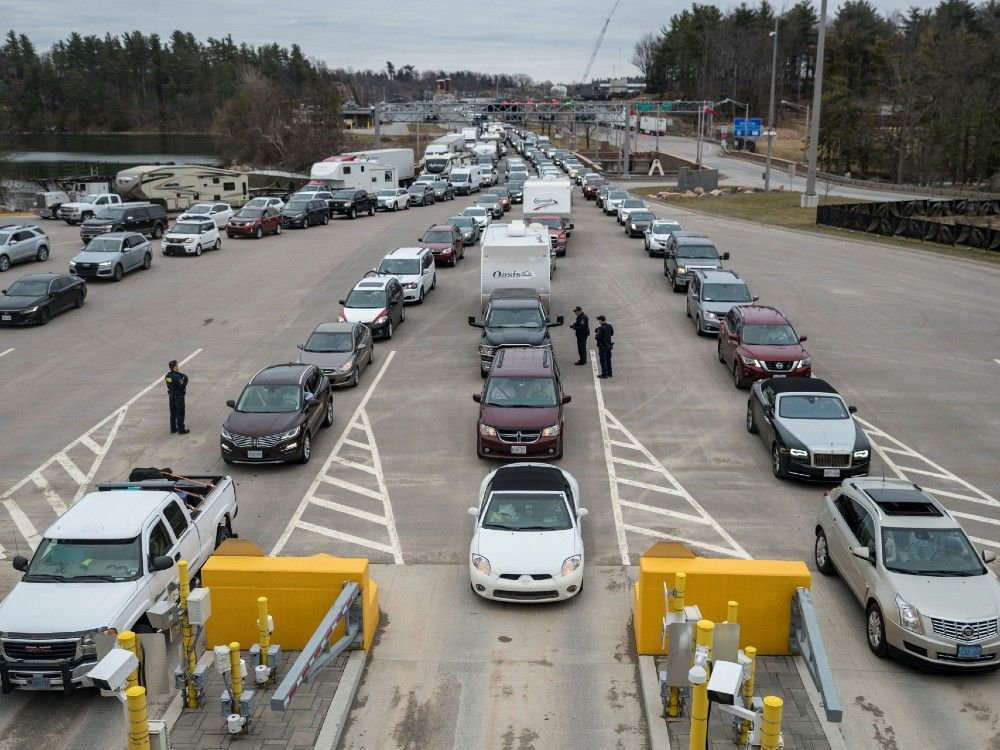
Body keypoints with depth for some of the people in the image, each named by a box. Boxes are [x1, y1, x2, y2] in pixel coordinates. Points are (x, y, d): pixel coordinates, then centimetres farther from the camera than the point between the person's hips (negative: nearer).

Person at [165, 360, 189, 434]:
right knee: (180, 414, 2)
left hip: (171, 397, 8)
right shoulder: (176, 376, -24)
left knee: (173, 413, 17)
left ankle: (173, 428, 26)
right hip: (179, 397, -8)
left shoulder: (167, 375, 1)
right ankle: (181, 430, 8)